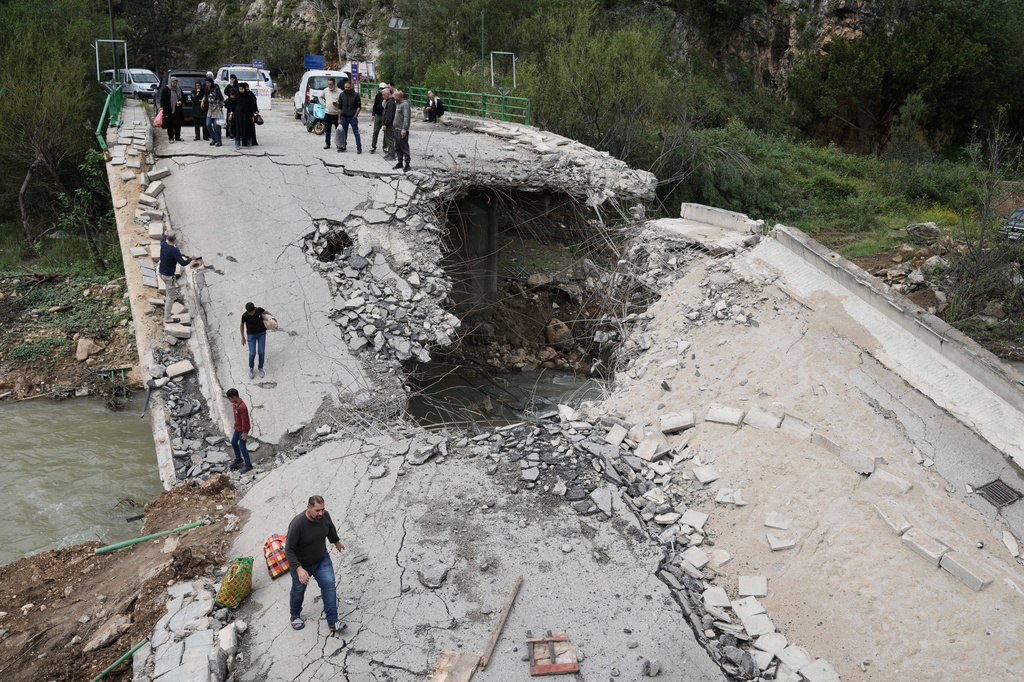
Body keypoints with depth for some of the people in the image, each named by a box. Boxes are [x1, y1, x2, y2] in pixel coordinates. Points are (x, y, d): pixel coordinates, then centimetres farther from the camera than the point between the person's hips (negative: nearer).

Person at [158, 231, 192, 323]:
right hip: (169, 276, -8)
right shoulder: (174, 251, -27)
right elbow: (183, 263, -28)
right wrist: (190, 259, -9)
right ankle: (167, 318, 4)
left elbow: (162, 239, 23)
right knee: (171, 296, 1)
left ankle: (166, 297, 56)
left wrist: (165, 234, 44)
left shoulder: (163, 245, -4)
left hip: (161, 273, 8)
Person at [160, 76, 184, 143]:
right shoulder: (166, 89, -5)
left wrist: (181, 101, -1)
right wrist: (162, 106, -19)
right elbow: (162, 98, -8)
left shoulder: (178, 89, 10)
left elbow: (183, 97, 20)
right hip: (169, 110, -5)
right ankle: (171, 138, 1)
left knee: (178, 123, 8)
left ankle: (177, 137, 20)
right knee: (170, 124, -3)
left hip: (178, 109, 5)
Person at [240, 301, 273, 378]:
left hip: (261, 334, 1)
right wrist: (243, 337, 2)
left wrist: (273, 316, -13)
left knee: (261, 352, -1)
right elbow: (241, 325, -5)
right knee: (252, 353, -6)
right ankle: (251, 368, 23)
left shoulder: (259, 310, -21)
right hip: (251, 335, -1)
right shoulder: (244, 316, -24)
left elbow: (266, 312, 4)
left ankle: (261, 368, 23)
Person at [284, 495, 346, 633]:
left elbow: (331, 529, 6)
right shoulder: (297, 524, -35)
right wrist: (299, 569, -39)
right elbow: (289, 550, -30)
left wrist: (336, 541, 23)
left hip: (322, 559, 3)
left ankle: (332, 622, -1)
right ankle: (295, 616, 46)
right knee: (298, 590, 18)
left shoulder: (325, 516, -19)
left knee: (329, 585, -7)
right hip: (301, 564, -3)